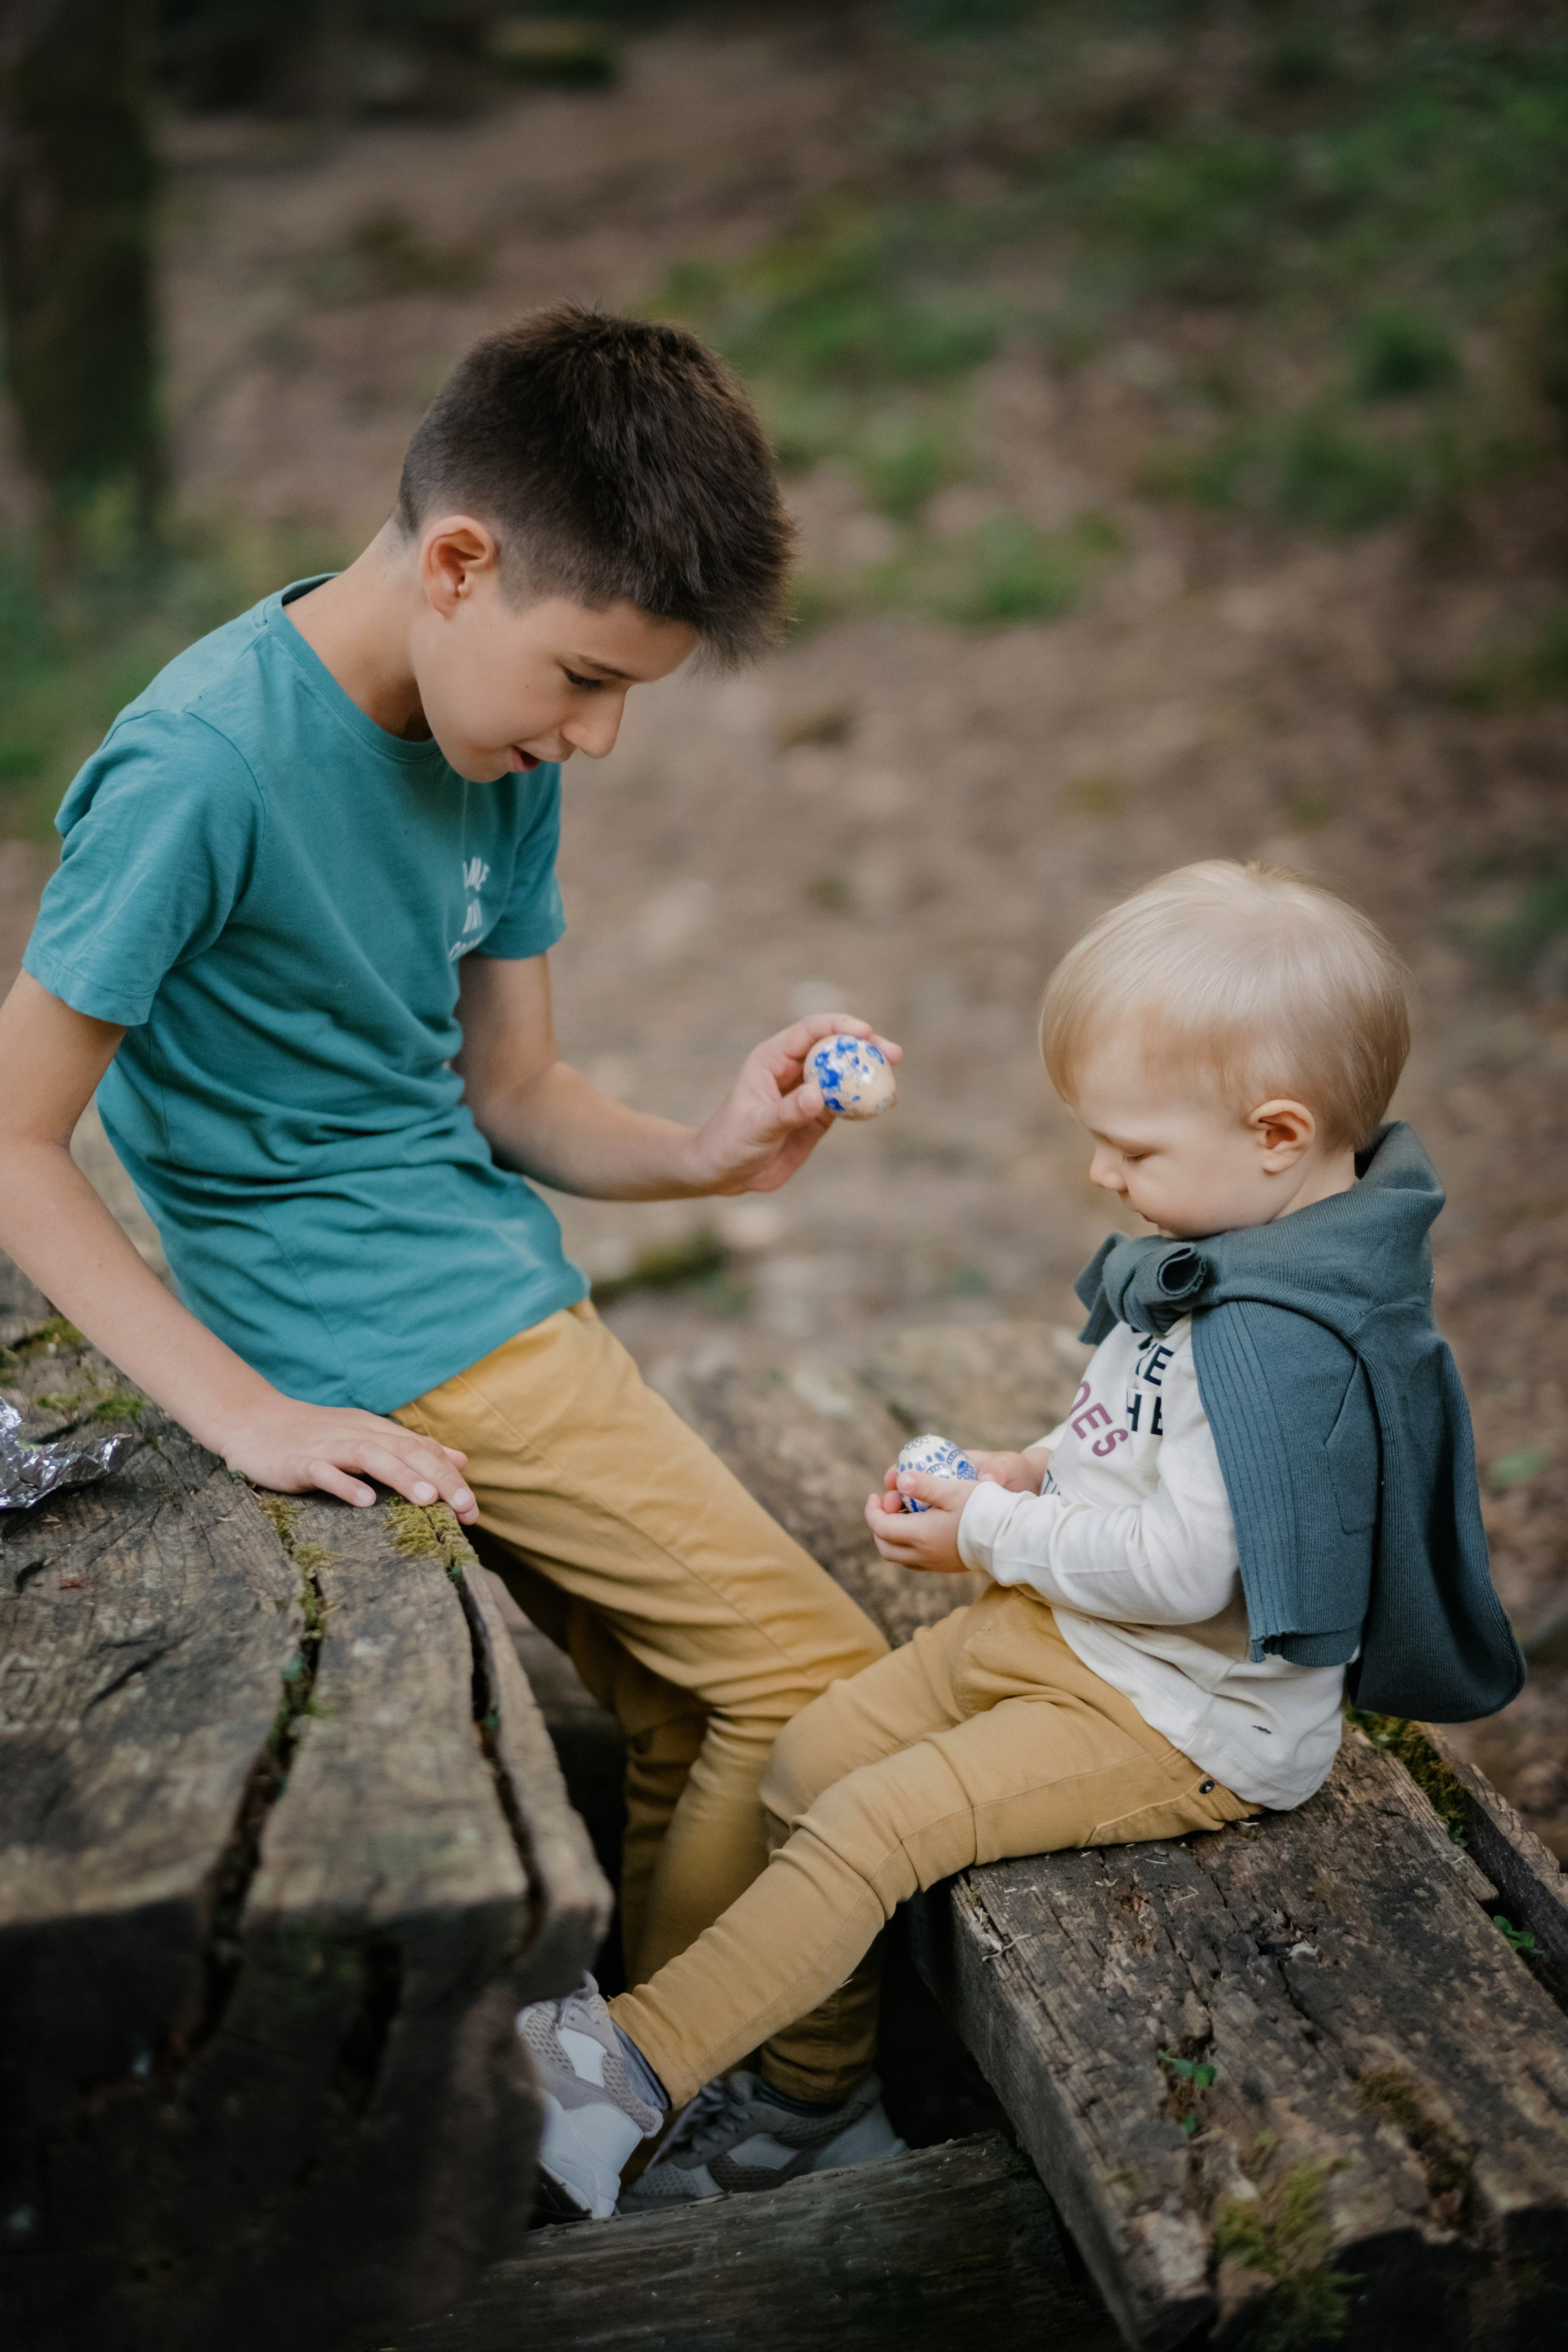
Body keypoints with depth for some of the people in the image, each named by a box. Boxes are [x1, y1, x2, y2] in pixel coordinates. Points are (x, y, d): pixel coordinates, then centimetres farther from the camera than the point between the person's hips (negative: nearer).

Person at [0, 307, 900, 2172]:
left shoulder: (500, 748, 4)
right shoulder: (206, 762, -21)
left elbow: (508, 1092, 9)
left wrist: (705, 1157, -10)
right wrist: (244, 1411, -21)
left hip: (492, 1286, 8)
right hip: (388, 1338, -8)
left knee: (685, 1718, 15)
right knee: (812, 1683, -4)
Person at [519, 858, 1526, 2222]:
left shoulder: (1282, 1340, -30)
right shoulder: (1234, 1243, 1)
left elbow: (1185, 1567, -29)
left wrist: (993, 1535, -17)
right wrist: (1041, 1471, 2)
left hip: (1188, 1720, -10)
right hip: (1072, 1626, 10)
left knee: (875, 1827, -15)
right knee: (814, 1761, 8)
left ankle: (642, 2061, -3)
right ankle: (808, 2083, 23)